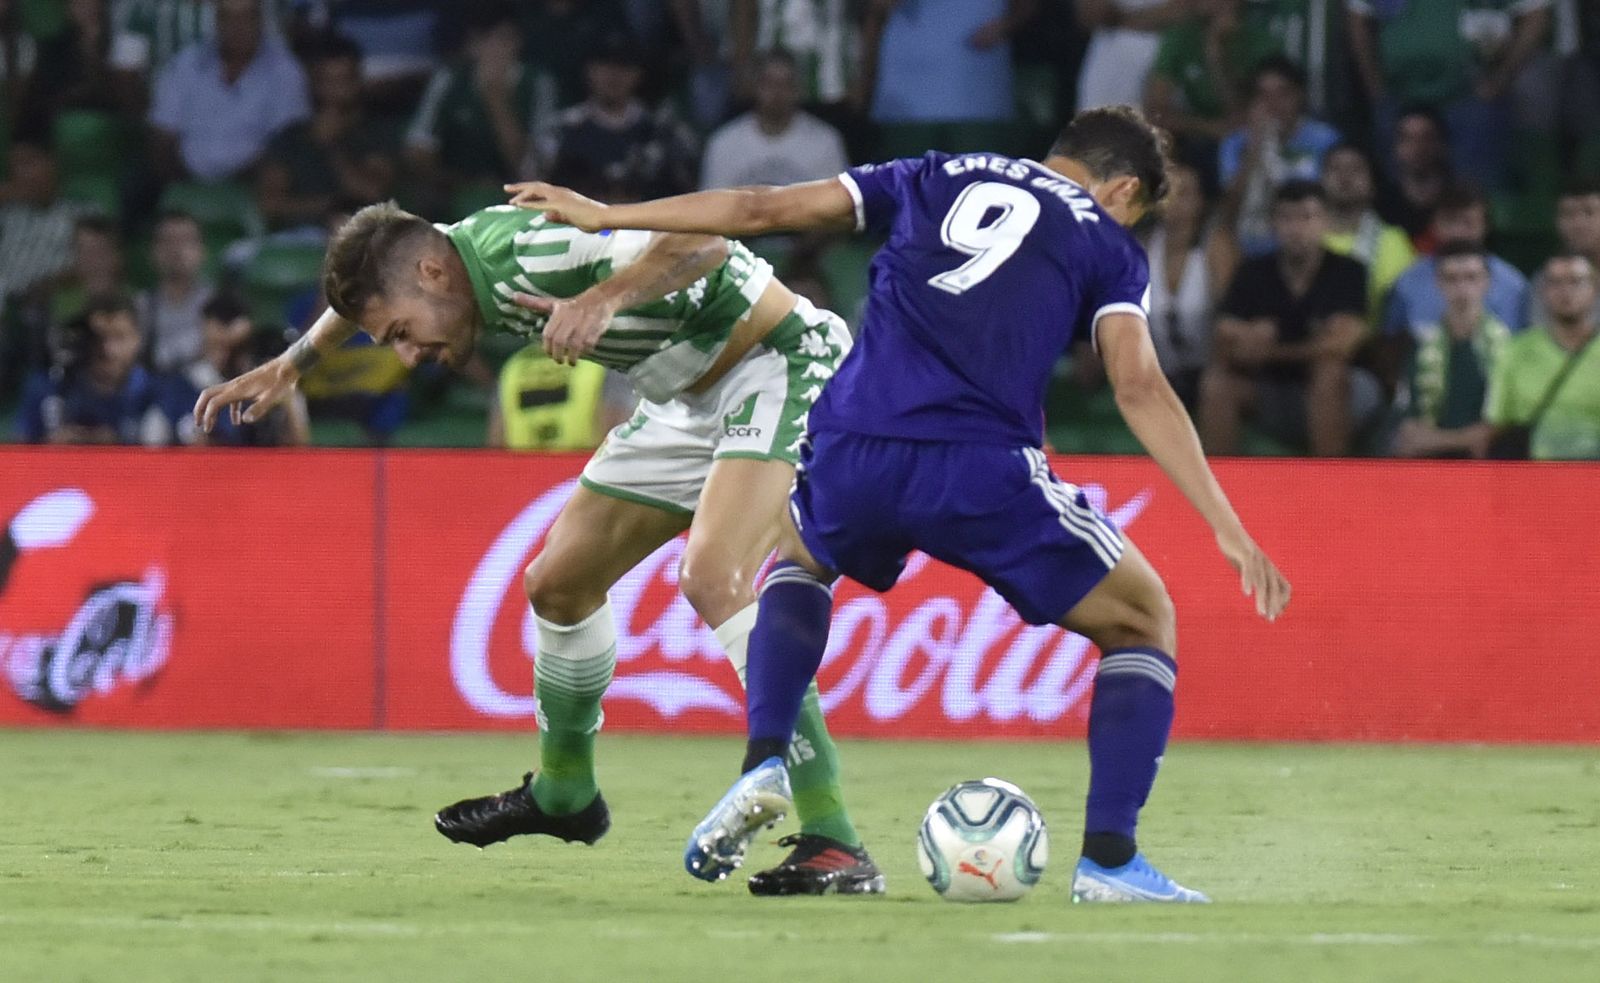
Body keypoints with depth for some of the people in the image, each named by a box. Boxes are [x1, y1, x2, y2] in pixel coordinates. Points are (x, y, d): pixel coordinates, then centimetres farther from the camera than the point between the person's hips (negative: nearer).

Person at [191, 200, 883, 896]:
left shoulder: (536, 248, -29)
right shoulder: (468, 250, 0)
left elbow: (705, 235, -40)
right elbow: (369, 287, 25)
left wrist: (606, 297, -50)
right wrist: (288, 366, 31)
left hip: (777, 362, -10)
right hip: (689, 396, 10)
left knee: (712, 579, -29)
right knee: (557, 581, 15)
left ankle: (833, 844, -30)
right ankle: (563, 793, 40)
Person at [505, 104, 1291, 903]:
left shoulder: (941, 179, 25)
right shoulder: (1106, 245, 16)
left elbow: (762, 208, 25)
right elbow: (1140, 389, 2)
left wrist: (603, 217, 34)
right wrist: (1227, 526, -1)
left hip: (850, 461, 3)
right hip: (983, 473, -3)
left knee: (799, 559, 38)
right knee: (1143, 623, 17)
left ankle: (762, 765, 15)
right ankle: (1108, 859, 1)